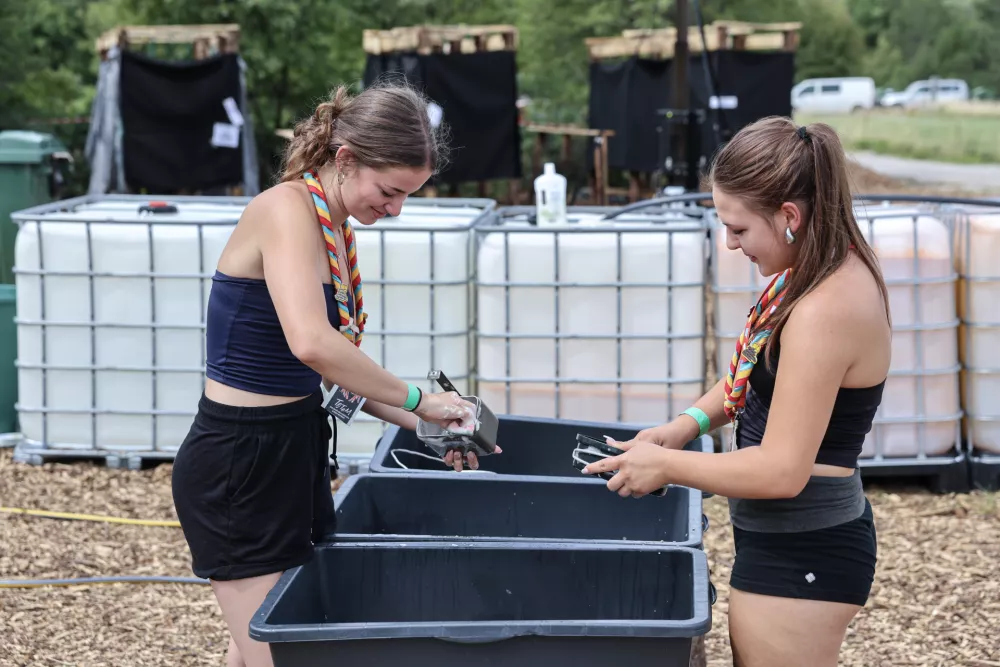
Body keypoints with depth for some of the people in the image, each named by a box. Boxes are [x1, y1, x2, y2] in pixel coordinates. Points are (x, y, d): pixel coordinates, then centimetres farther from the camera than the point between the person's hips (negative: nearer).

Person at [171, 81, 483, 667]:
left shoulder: (337, 228, 9)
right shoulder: (286, 208, -18)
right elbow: (310, 344, -34)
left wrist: (427, 425, 2)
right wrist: (416, 397, -24)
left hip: (296, 448, 9)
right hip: (239, 463, -9)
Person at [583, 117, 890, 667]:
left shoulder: (824, 311, -27)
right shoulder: (834, 268, 2)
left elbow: (780, 471, -25)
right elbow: (760, 373, 19)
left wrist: (665, 464, -13)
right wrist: (690, 423, 4)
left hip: (799, 557, -10)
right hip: (793, 539, 10)